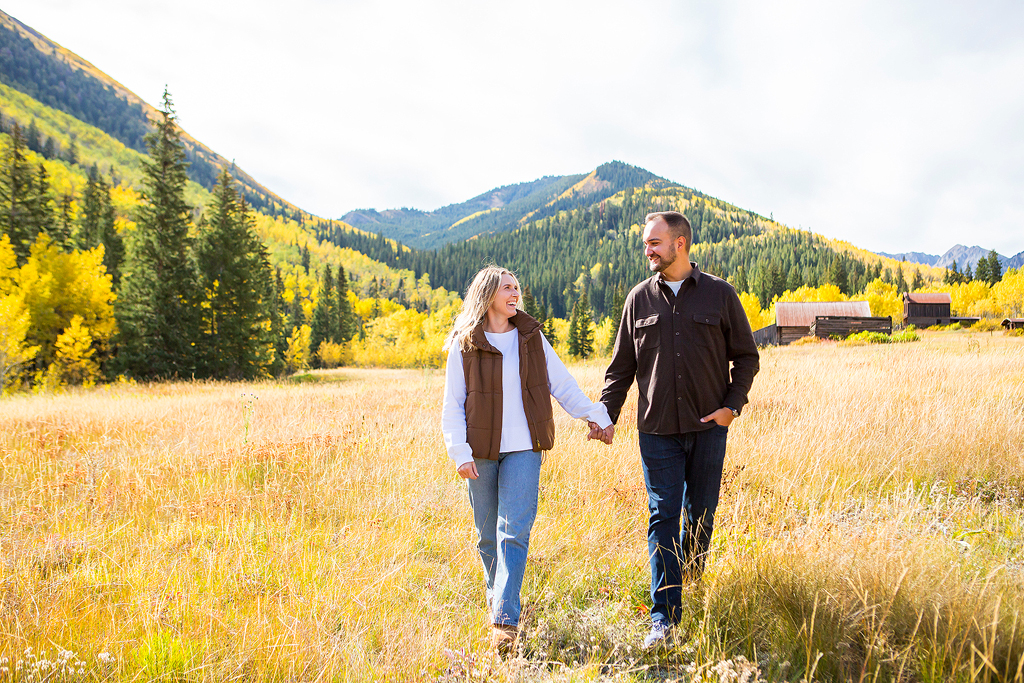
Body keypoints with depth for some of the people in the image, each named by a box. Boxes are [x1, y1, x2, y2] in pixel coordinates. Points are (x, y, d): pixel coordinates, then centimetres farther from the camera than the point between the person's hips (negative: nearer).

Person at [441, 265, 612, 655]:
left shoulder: (530, 336, 8)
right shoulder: (464, 345, 1)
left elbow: (561, 383, 15)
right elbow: (452, 404, 1)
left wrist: (594, 414, 12)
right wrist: (459, 453, -9)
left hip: (523, 449, 1)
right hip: (481, 451, 0)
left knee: (514, 531, -9)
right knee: (488, 535, 8)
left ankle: (505, 620, -8)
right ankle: (496, 595, 32)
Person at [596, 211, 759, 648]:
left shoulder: (720, 295, 2)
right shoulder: (639, 298, 6)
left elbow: (746, 356, 9)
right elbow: (622, 365, 11)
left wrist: (732, 405, -4)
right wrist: (607, 415, 2)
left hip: (709, 427, 0)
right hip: (658, 429, 0)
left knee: (701, 515, 11)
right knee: (662, 517, -2)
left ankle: (691, 589, 31)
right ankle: (664, 615, 1)